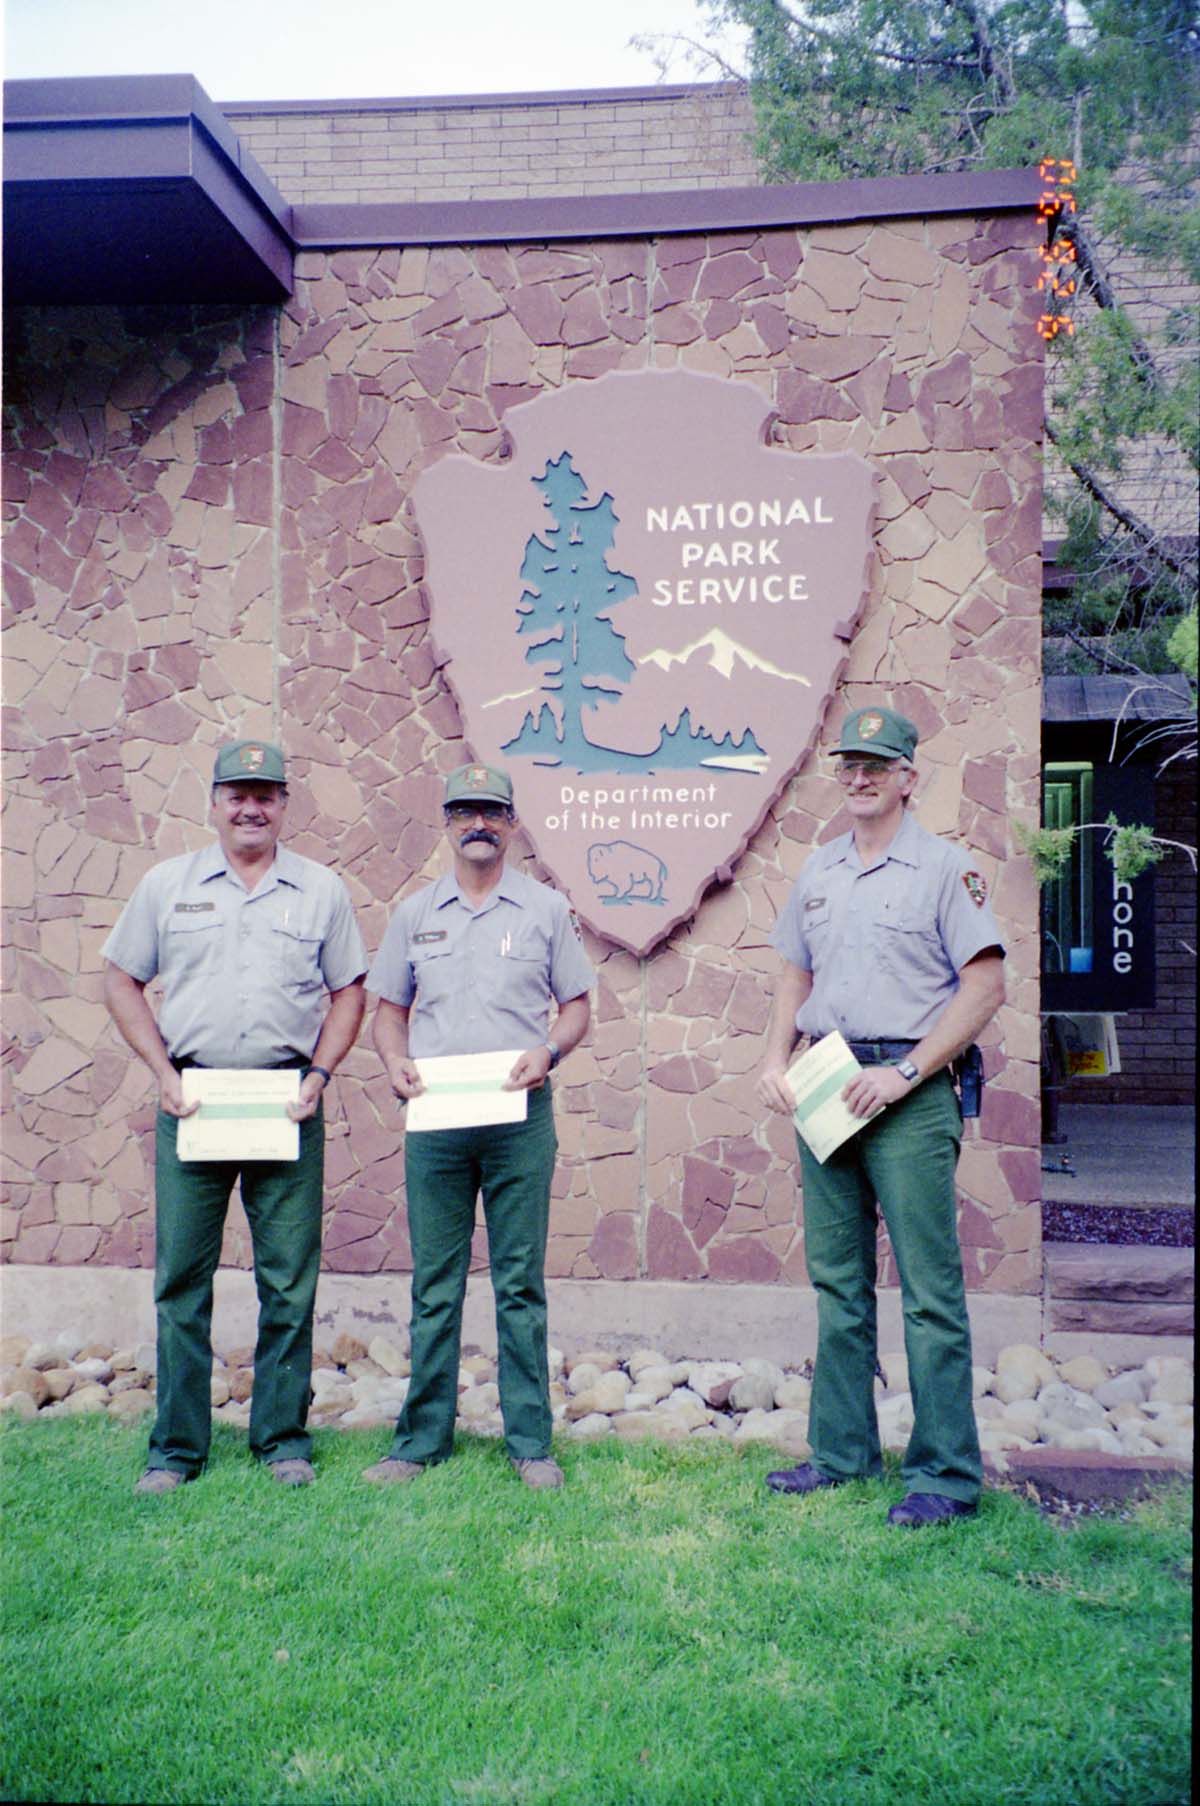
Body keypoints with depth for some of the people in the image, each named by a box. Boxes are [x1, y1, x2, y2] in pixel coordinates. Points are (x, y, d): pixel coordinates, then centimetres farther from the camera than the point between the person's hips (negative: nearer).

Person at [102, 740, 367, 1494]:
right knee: (181, 1276, 4)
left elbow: (349, 992, 11)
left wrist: (318, 1075, -2)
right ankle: (176, 1446, 16)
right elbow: (123, 983, 10)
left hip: (288, 1100, 0)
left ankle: (284, 1438, 17)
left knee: (290, 1279, 4)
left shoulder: (322, 890, 7)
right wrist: (164, 1073, -1)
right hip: (192, 1098, 0)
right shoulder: (167, 884, 8)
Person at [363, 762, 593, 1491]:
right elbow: (390, 1008, 16)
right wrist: (395, 1062, -4)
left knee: (521, 1281, 2)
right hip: (434, 1114, 2)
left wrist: (548, 1052, -11)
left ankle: (531, 1444, 11)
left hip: (520, 1112, -2)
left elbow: (578, 1005, 8)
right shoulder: (416, 912, 13)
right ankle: (423, 1438, 17)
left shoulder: (546, 909, 7)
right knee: (434, 1283, 7)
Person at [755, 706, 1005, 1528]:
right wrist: (776, 1061, 7)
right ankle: (843, 1452, 25)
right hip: (825, 1090, 7)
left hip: (908, 1092, -6)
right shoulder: (818, 870, 15)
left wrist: (904, 1072, -16)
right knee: (838, 1284, 13)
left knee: (930, 1290, -3)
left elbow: (986, 985, -11)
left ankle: (947, 1474, 7)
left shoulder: (945, 869, -4)